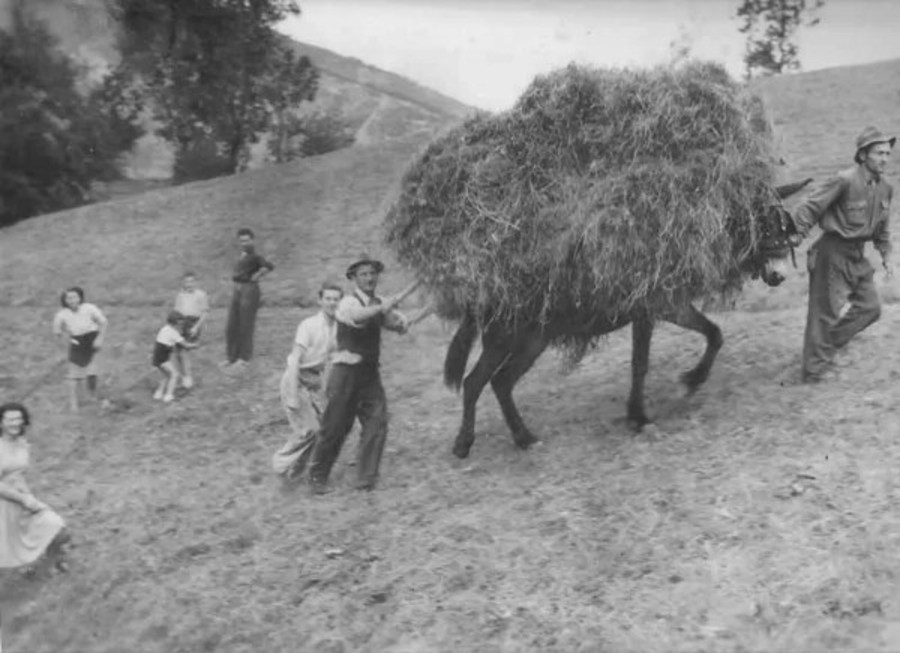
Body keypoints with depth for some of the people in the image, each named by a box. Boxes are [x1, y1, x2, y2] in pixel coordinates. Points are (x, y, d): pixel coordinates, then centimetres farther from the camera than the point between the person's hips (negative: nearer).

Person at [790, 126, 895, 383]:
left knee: (870, 308, 10)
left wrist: (885, 255, 18)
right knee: (827, 311, -2)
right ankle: (814, 371, 9)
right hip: (832, 253, -8)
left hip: (858, 256, 8)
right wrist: (797, 235, -22)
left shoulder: (885, 189, 6)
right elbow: (810, 207, -18)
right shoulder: (845, 181, -18)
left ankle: (826, 346, 26)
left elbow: (882, 226, 20)